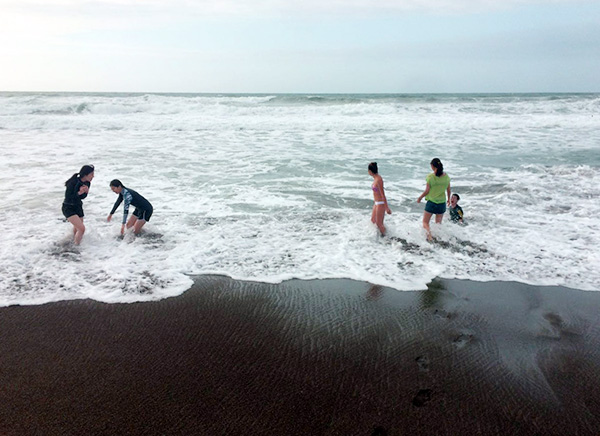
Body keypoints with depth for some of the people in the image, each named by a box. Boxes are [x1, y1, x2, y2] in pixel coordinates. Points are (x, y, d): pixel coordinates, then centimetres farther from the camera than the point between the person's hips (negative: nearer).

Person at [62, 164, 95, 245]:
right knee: (82, 228, -21)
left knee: (77, 229, 22)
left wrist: (86, 191, -19)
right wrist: (79, 193, -35)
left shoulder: (87, 183, -6)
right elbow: (67, 198, -22)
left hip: (78, 207, 7)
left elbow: (82, 197, 2)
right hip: (68, 208, -7)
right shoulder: (73, 182, -26)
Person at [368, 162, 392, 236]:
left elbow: (383, 194, -24)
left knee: (379, 224, 4)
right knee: (373, 220, 22)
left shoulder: (379, 180, -26)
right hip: (377, 203, 9)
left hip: (381, 204, -9)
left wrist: (387, 208, -20)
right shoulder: (376, 178, 3)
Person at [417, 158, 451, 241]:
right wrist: (449, 198, 27)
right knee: (438, 223, 17)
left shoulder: (430, 176, -15)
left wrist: (420, 198, 6)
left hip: (431, 202, -4)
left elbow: (427, 191, -11)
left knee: (425, 222, 3)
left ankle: (429, 234, -24)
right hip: (442, 203, 4)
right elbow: (448, 190, 9)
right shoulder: (446, 176, -2)